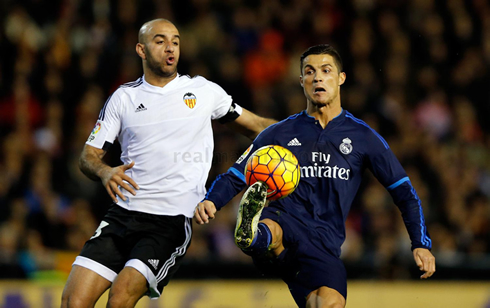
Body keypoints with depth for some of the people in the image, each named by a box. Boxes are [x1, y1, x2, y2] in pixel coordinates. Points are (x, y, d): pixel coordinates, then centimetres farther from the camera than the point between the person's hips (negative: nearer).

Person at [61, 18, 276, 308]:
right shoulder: (123, 98, 11)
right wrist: (105, 172, -12)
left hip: (173, 221, -2)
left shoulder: (203, 91, 9)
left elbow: (255, 125, 18)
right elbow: (89, 156, 12)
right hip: (123, 214, 2)